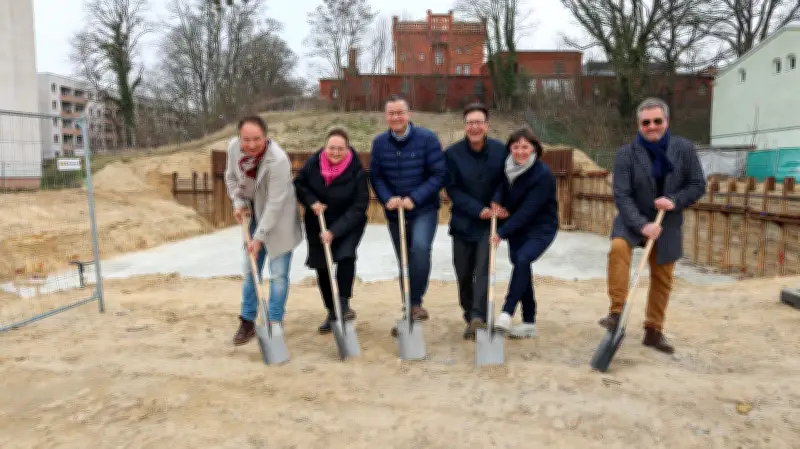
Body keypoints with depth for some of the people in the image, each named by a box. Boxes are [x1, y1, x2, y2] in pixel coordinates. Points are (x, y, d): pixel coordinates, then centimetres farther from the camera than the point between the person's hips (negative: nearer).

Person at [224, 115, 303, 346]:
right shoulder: (234, 147, -13)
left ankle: (275, 323, 12)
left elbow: (275, 203, -27)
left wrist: (259, 237, -23)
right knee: (250, 270, 11)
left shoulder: (278, 160, -31)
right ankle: (248, 322, 24)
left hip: (278, 219, -6)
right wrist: (239, 202, -7)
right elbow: (231, 177, 7)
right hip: (254, 215, 6)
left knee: (278, 273, -3)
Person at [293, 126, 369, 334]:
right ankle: (332, 312, 22)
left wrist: (335, 231, -28)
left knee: (346, 255, -26)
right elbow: (299, 184, 1)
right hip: (318, 223, 3)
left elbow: (358, 207, -22)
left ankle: (344, 303, -8)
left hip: (349, 224, -3)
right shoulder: (313, 162, -15)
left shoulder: (357, 171, -22)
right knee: (322, 266, 6)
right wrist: (311, 202, -19)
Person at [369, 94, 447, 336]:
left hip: (424, 209, -3)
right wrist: (387, 199, -16)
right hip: (395, 213, 4)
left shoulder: (427, 138, -11)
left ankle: (416, 303, -15)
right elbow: (375, 176, 2)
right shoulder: (379, 142, -1)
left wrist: (414, 198, -20)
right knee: (404, 263, 12)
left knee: (420, 247, -30)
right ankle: (409, 314, 27)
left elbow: (440, 174, -13)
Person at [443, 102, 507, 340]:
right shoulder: (452, 153, -8)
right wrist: (478, 210, -16)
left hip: (489, 221, -1)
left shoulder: (500, 150, -5)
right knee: (464, 273, 7)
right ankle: (470, 317, 23)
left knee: (483, 267, -14)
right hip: (463, 221, 1)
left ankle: (478, 316, -16)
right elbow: (452, 189, -7)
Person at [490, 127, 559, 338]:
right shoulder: (508, 166, -4)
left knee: (522, 259, -29)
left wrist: (502, 232, -27)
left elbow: (527, 211, -26)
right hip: (517, 228, 6)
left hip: (540, 228, -6)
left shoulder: (543, 175, -22)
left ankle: (506, 314, -29)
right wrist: (497, 201, -16)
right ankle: (529, 323, 20)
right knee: (522, 268, 8)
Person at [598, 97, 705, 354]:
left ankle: (653, 331, 26)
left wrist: (675, 201, -19)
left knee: (662, 279, 9)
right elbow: (622, 195, -16)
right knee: (618, 247, -33)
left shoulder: (685, 148, -5)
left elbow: (698, 185, 0)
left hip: (668, 224, 3)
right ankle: (616, 313, -26)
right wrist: (642, 224, -28)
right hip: (633, 221, -2)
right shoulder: (626, 153, -12)